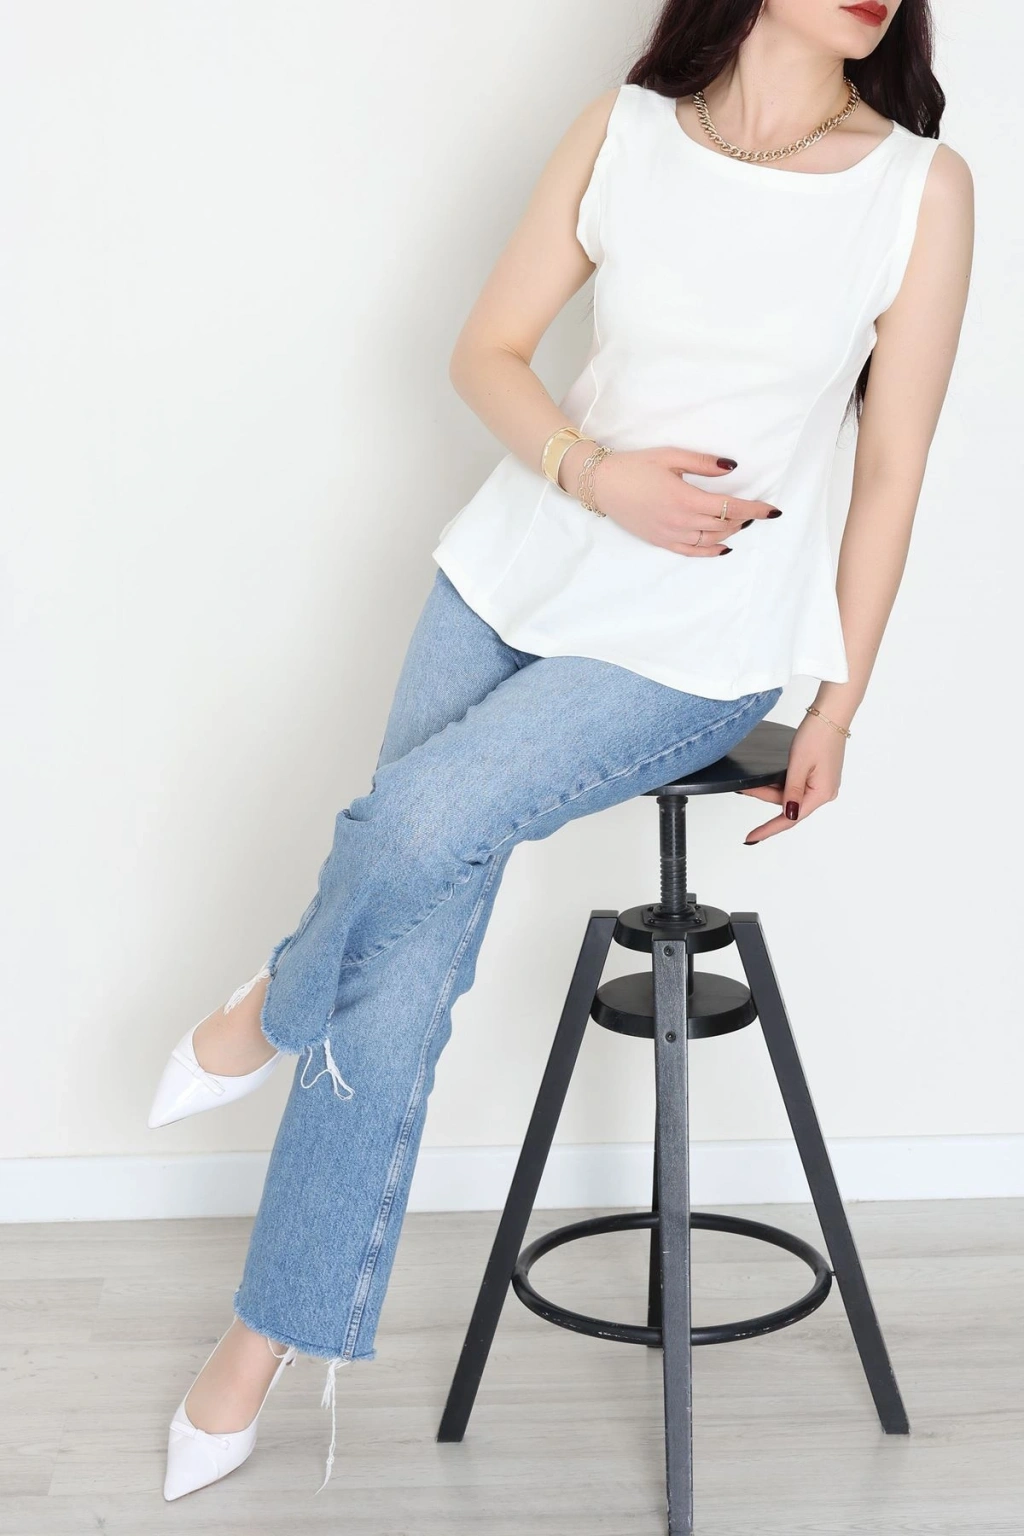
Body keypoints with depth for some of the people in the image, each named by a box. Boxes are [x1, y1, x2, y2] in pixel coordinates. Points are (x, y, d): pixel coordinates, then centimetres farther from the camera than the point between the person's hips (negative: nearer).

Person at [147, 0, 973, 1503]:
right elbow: (488, 351, 4)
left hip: (699, 646, -2)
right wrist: (597, 474, -15)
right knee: (404, 965, -3)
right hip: (517, 571, 3)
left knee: (421, 822, -23)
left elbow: (892, 466, -1)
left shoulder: (922, 186, -6)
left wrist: (840, 708, 1)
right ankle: (268, 1336, 13)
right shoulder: (623, 130, 1)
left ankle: (275, 1007, 12)